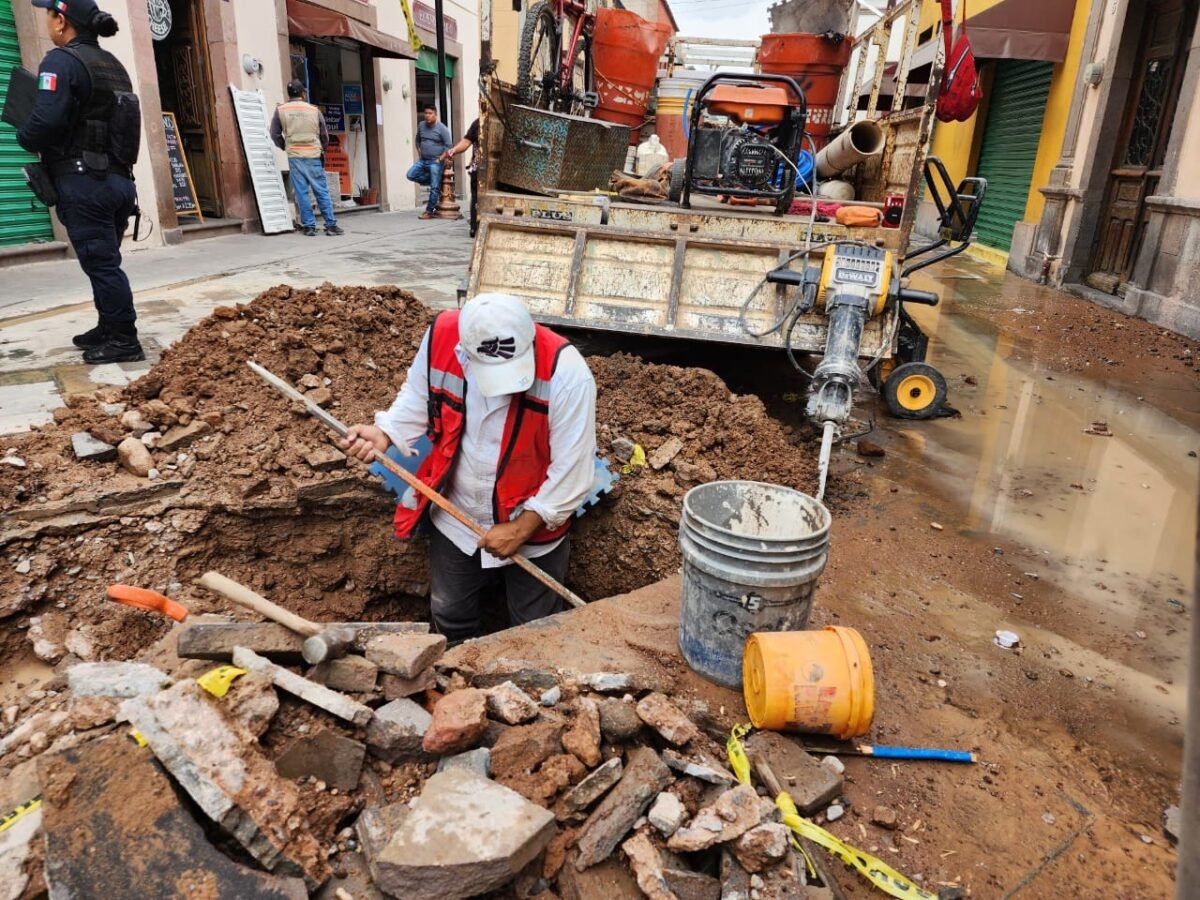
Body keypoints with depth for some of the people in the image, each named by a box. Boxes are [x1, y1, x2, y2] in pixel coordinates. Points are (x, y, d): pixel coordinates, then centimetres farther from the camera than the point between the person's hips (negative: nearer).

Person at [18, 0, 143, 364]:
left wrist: (24, 138, 0)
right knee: (104, 260, 15)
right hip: (118, 178, 8)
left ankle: (124, 341, -2)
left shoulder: (61, 61, -10)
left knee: (100, 263, -5)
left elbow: (46, 121, -20)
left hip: (83, 182, -8)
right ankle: (109, 328, 23)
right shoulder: (113, 65, 16)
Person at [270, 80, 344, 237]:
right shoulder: (314, 110, 3)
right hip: (313, 156, -1)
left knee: (301, 193, 3)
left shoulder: (280, 110, 4)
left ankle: (309, 226, 2)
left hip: (294, 157, 1)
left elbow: (275, 134, 7)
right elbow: (324, 136, 11)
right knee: (322, 191, 2)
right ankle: (331, 225, 0)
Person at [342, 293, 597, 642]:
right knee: (450, 620, 26)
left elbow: (571, 470, -24)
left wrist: (521, 528, -22)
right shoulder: (442, 336, -21)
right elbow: (418, 398, 0)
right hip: (455, 520, 4)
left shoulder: (566, 372, -32)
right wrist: (383, 434, -17)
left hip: (534, 528, -3)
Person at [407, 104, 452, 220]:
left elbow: (448, 146, -12)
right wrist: (419, 153, 10)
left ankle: (429, 211, 1)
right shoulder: (421, 125, 7)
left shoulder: (442, 129, -10)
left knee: (434, 187, -8)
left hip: (435, 162, -6)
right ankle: (436, 182, 8)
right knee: (411, 175, -5)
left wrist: (440, 159, -16)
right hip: (423, 160, 7)